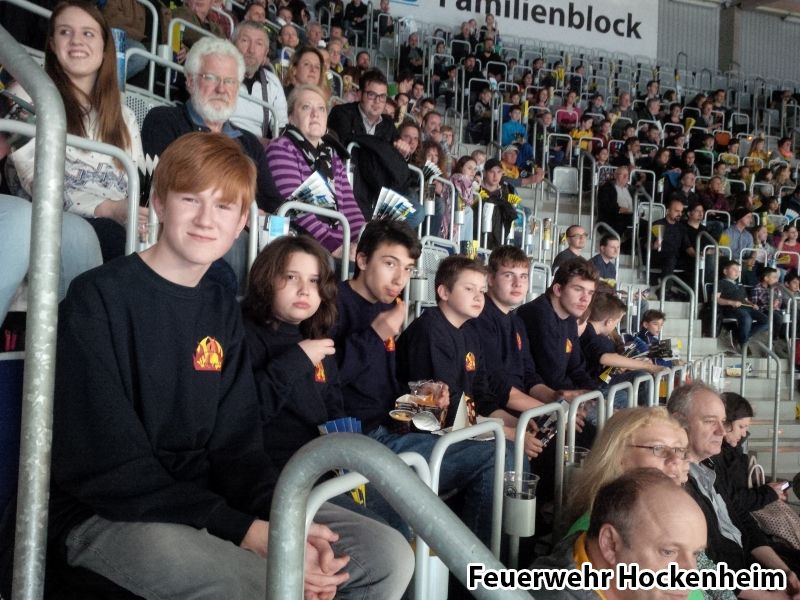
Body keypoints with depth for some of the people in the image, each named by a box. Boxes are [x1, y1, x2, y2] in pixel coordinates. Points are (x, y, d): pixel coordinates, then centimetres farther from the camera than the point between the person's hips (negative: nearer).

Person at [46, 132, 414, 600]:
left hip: (209, 500, 6)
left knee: (389, 554, -4)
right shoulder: (99, 297, -10)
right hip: (107, 513, -5)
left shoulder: (224, 311, 8)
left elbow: (236, 446, 3)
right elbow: (102, 465, -17)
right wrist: (248, 534, -23)